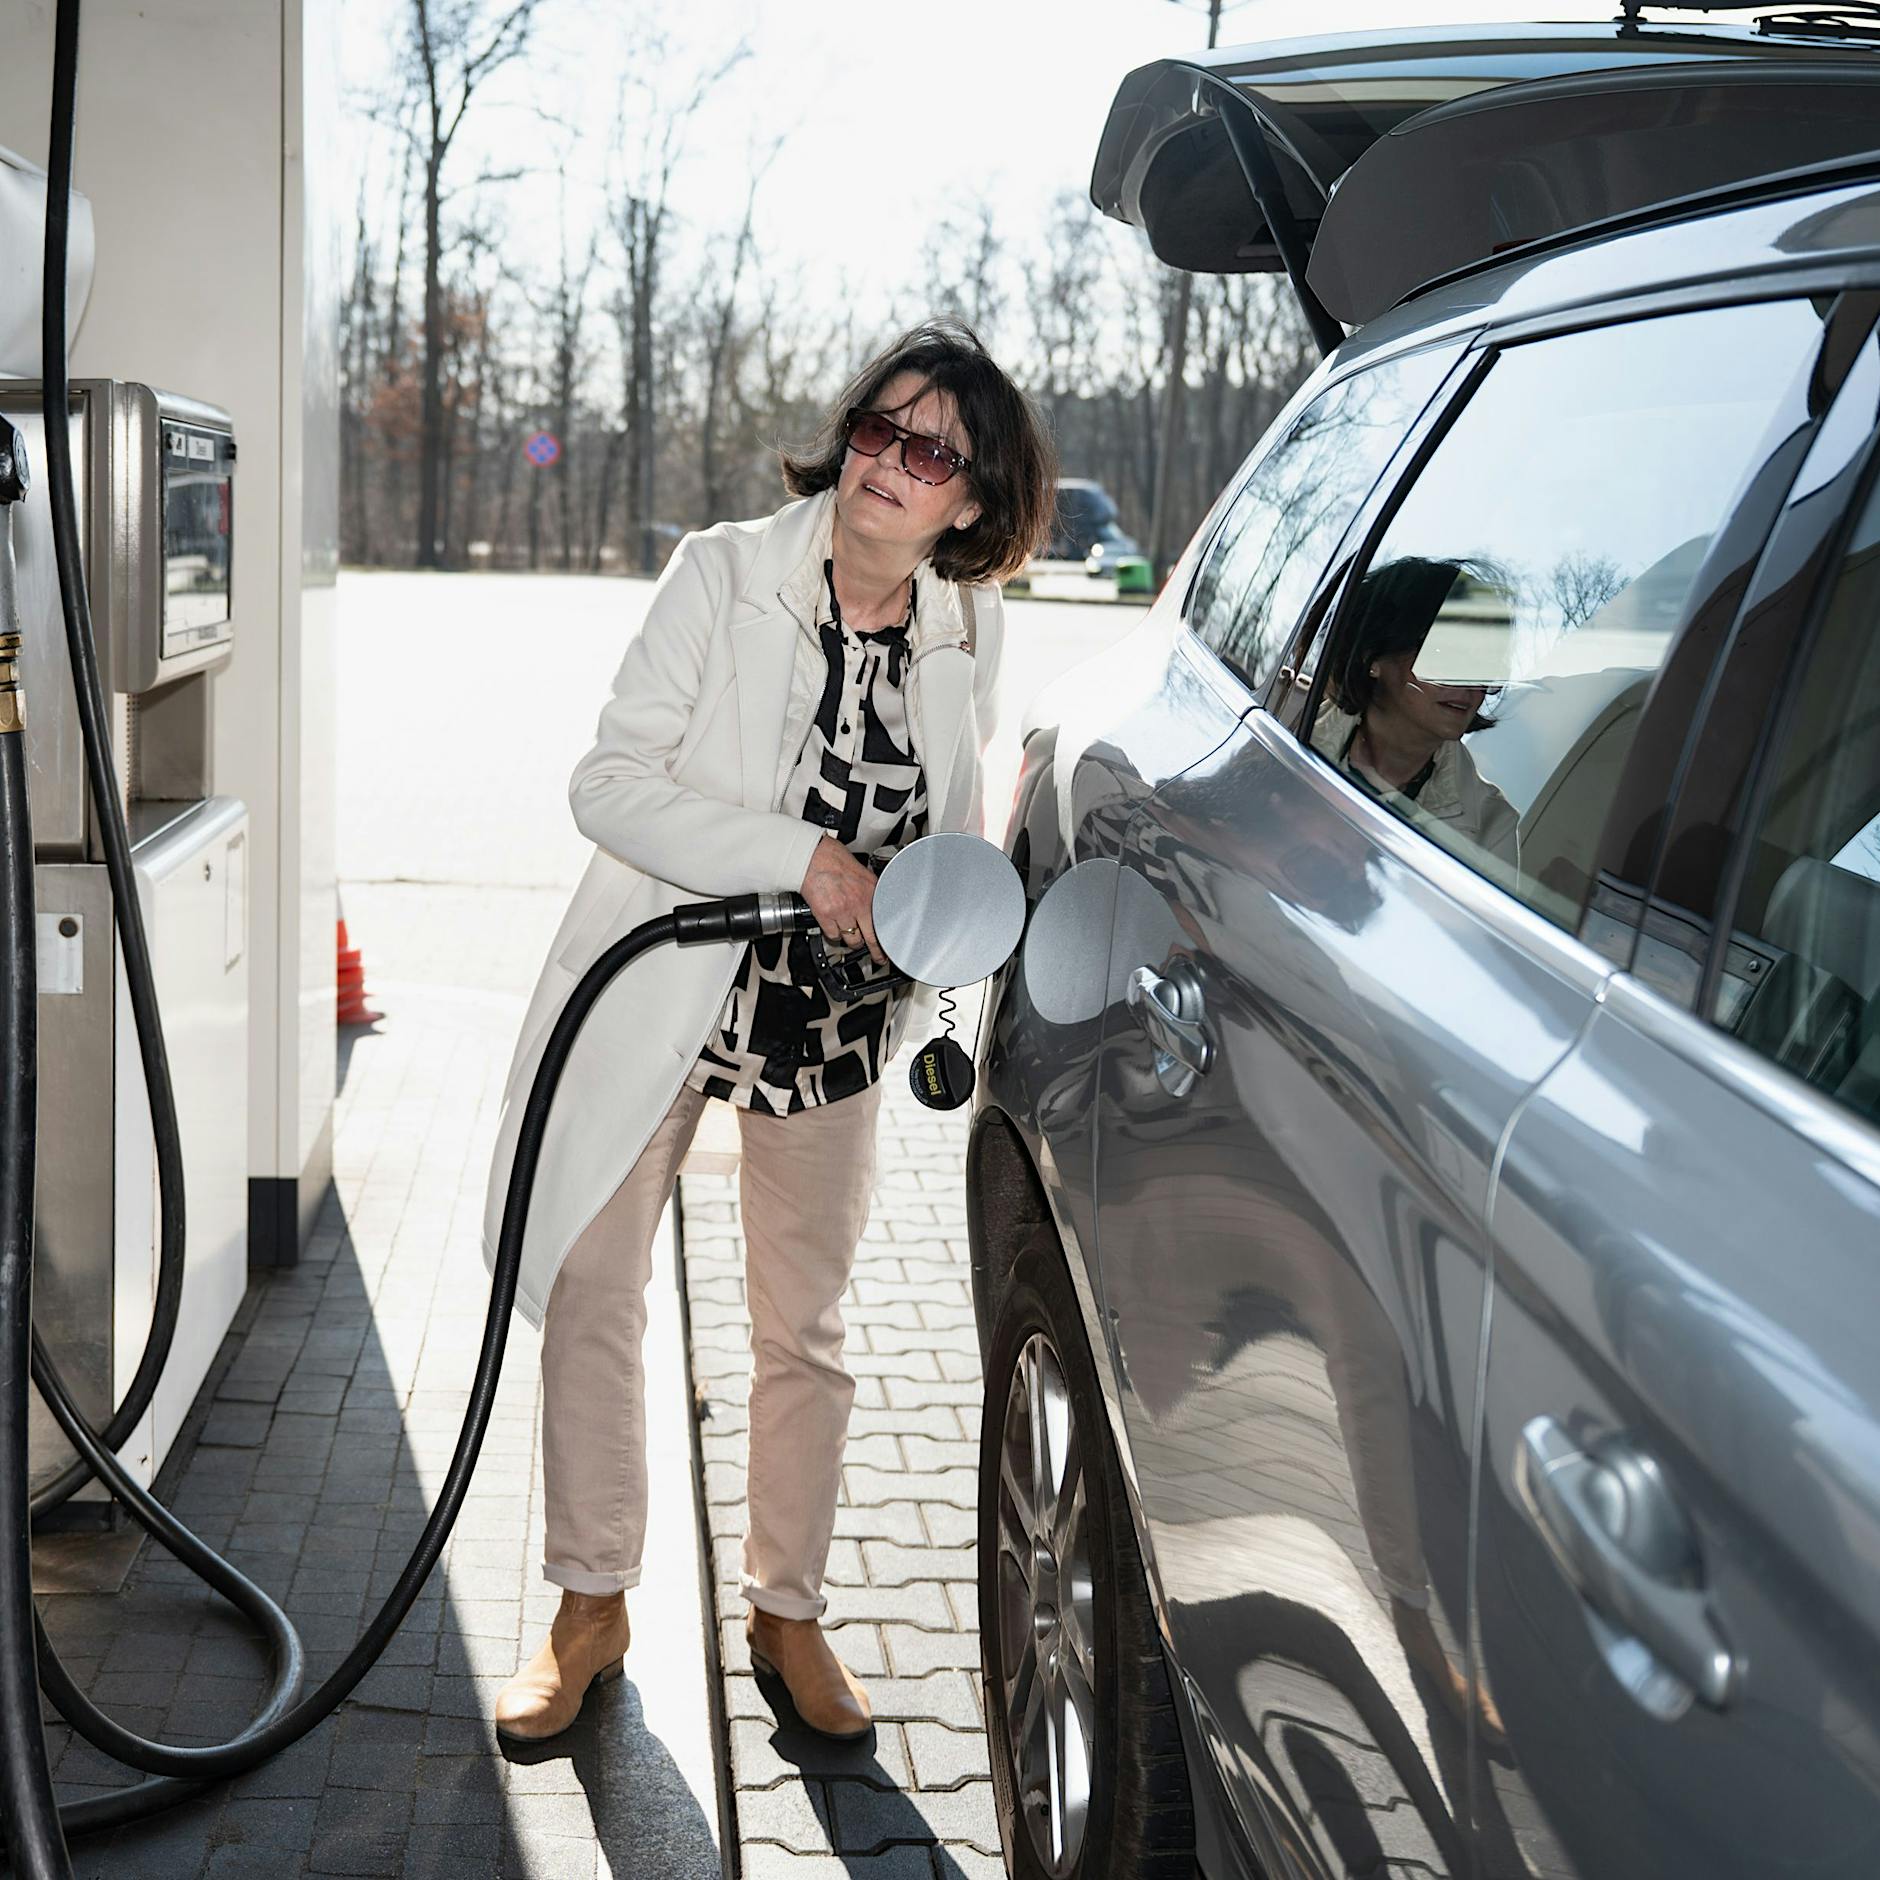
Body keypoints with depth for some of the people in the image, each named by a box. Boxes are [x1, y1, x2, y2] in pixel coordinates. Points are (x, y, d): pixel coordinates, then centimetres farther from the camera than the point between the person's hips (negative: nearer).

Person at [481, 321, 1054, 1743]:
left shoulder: (970, 628, -3)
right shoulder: (722, 575, -13)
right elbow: (611, 782, -18)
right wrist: (801, 856, -27)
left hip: (833, 1022, 2)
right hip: (659, 987, -2)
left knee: (805, 1331, 12)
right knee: (592, 1294, 5)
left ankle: (787, 1610, 31)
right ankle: (592, 1609, 24)